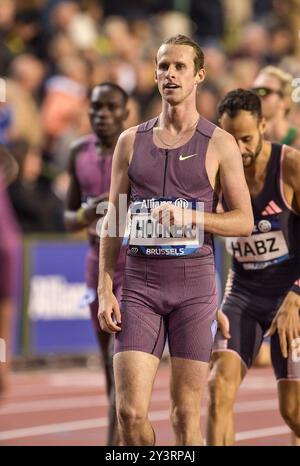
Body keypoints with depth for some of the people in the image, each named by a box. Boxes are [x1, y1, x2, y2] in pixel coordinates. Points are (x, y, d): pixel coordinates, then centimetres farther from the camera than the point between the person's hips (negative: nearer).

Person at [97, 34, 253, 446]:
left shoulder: (219, 144, 3)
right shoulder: (131, 141, 10)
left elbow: (244, 221, 2)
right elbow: (113, 223, 11)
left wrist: (190, 217, -15)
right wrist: (105, 292, 2)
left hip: (194, 283, -2)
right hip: (139, 284, 2)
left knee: (186, 414, 0)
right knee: (130, 411, -8)